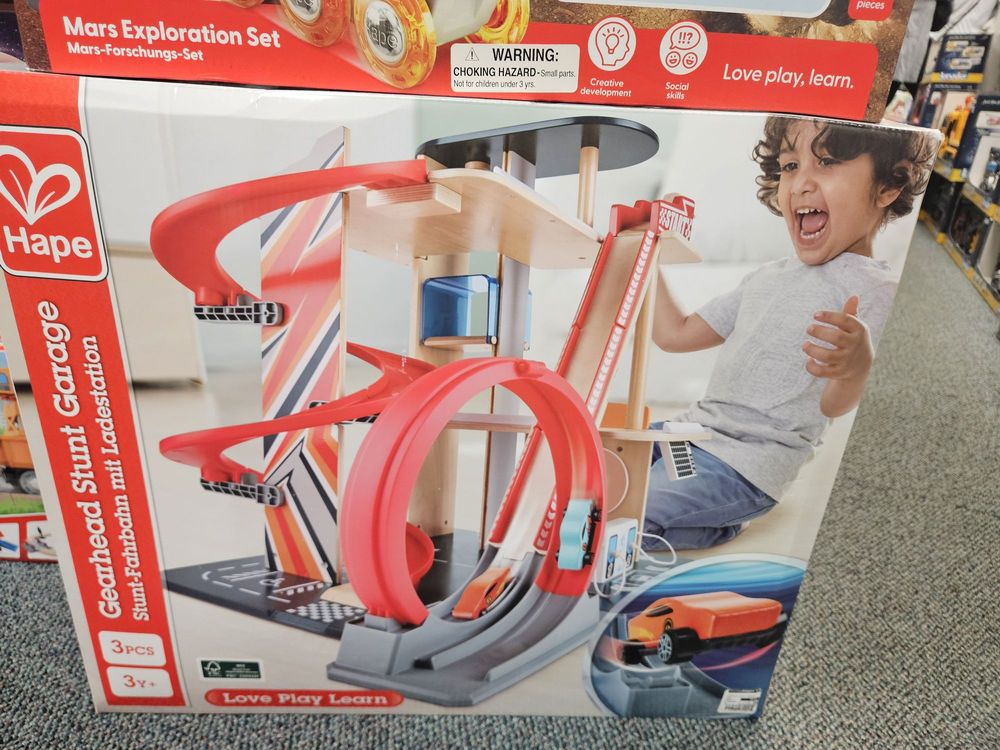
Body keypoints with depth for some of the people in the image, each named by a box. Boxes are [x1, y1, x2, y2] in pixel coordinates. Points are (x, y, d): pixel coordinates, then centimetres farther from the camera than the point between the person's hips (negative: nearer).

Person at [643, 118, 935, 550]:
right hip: (690, 430, 8)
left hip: (742, 467, -8)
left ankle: (720, 528, 2)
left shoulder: (872, 291, -11)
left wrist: (856, 367, -42)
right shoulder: (767, 278, 13)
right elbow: (674, 333, 15)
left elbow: (833, 407, -18)